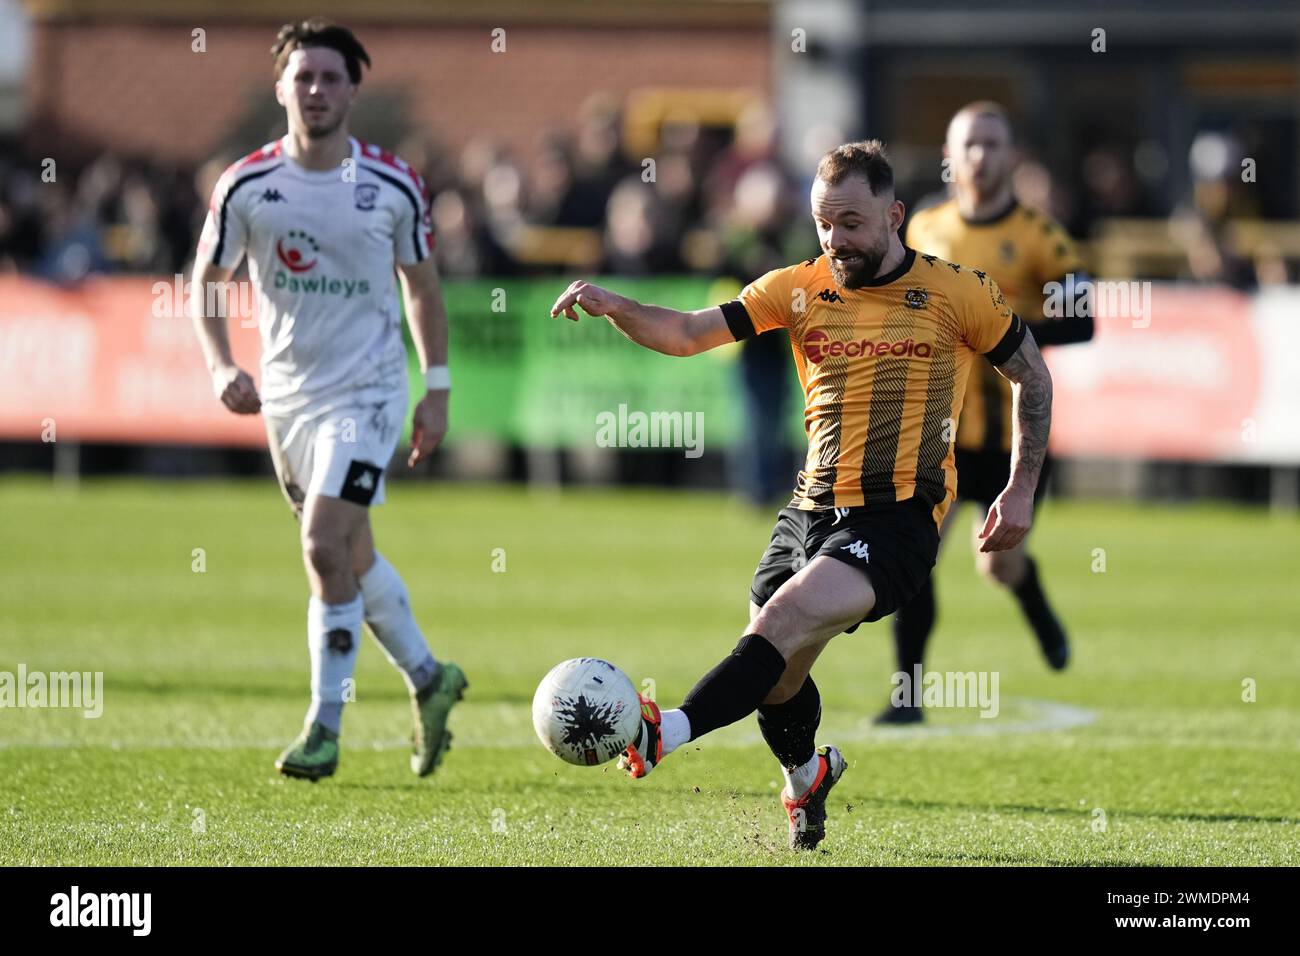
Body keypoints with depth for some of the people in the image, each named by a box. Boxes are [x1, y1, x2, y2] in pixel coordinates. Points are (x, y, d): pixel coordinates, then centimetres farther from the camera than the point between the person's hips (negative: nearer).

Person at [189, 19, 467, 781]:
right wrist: (221, 366, -10)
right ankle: (429, 678, 36)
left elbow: (422, 285, 6)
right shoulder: (246, 186, -5)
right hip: (287, 395, 4)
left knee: (327, 547, -16)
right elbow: (208, 280, 5)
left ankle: (325, 731, -9)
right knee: (351, 554, 15)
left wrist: (438, 390, 4)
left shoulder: (394, 187, -7)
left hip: (367, 390, -4)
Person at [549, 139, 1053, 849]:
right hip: (811, 510, 5)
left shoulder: (957, 293, 1)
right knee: (774, 682, 6)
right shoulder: (799, 290, 8)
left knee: (787, 617, -28)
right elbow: (689, 333, 1)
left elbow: (1032, 378, 13)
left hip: (898, 518, -5)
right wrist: (613, 306, -18)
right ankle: (806, 777, 40)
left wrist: (1021, 491, 6)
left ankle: (665, 736, -45)